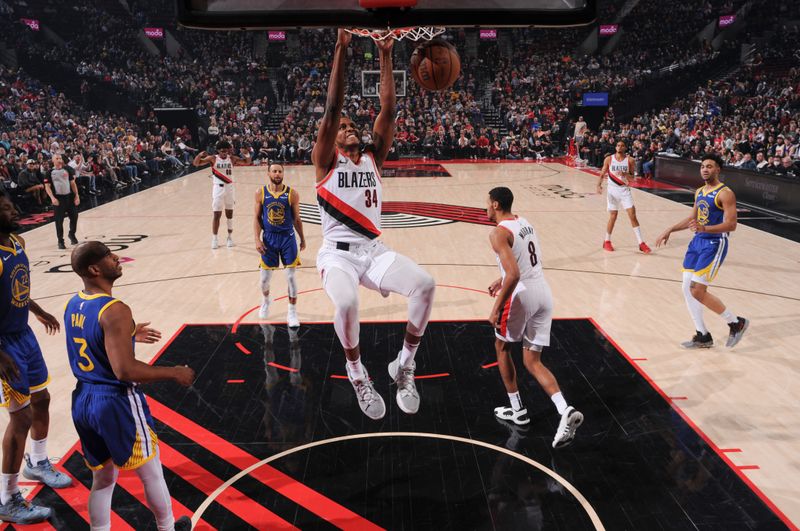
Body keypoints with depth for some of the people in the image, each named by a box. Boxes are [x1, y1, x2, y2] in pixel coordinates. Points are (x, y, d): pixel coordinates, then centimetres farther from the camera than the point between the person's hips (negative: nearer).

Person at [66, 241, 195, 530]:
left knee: (103, 478, 20)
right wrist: (174, 373, -17)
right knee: (151, 473, 14)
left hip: (84, 400, 8)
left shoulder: (73, 305, 5)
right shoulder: (115, 311, -24)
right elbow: (124, 370, -27)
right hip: (117, 403, -8)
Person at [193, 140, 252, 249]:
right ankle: (214, 239, 7)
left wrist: (247, 153, -17)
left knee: (229, 214, 11)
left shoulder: (232, 158, 0)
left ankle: (230, 237, 22)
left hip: (229, 188, 2)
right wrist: (199, 155, -32)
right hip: (218, 188, -2)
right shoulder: (213, 158, -7)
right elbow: (196, 163, -11)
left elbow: (247, 162, 3)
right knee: (217, 215, -2)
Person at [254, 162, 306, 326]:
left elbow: (296, 219, 2)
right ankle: (265, 301, 42)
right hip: (269, 238, 1)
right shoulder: (261, 193, -3)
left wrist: (302, 239, 7)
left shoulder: (292, 193, -7)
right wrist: (257, 239, -7)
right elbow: (257, 218, 2)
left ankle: (292, 312, 10)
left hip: (288, 238, -1)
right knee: (265, 277, 11)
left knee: (290, 276, -3)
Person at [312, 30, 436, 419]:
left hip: (374, 249, 4)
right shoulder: (325, 161, 3)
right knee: (347, 303, -35)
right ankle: (356, 373, -4)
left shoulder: (373, 157, 14)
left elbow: (388, 109, 5)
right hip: (338, 253, -4)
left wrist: (385, 54, 0)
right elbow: (331, 108, -9)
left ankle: (404, 365, -2)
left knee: (424, 285, -22)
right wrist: (341, 47, -12)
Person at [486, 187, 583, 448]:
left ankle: (517, 410, 26)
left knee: (502, 347, 19)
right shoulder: (524, 223, 15)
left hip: (522, 296, -7)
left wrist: (496, 309, -17)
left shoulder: (499, 233, -13)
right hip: (544, 294, 8)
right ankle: (565, 411, -8)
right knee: (532, 361, 12)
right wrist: (501, 280, 35)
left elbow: (514, 275, -24)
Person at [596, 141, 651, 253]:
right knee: (613, 217, 2)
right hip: (612, 190, -1)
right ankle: (607, 241, 20)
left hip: (624, 190, 1)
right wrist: (599, 185, -16)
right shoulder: (609, 159, -4)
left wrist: (625, 174, -21)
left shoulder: (629, 160, -3)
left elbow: (632, 177, 0)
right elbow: (602, 174, 1)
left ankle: (641, 243, -2)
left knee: (633, 215, -5)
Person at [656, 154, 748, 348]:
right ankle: (703, 336, 16)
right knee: (687, 289, 5)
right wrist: (669, 231, 20)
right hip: (697, 242, 8)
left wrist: (704, 228, -33)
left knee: (697, 291, -12)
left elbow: (731, 224, -20)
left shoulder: (725, 194, -13)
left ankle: (736, 323, 8)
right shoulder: (699, 192, 13)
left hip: (714, 245, -8)